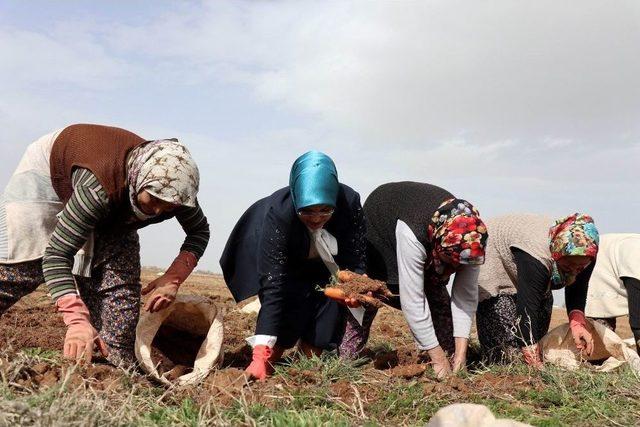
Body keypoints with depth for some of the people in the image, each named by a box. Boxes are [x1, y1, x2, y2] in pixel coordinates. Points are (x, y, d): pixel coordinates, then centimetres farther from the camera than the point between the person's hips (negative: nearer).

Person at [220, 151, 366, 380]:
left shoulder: (350, 202, -33)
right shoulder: (277, 213, -39)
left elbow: (356, 262, -23)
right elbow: (272, 286, -41)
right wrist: (260, 354, -46)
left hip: (324, 261, 3)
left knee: (334, 292, -17)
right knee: (295, 296, -24)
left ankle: (312, 354, 1)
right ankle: (269, 357, -9)